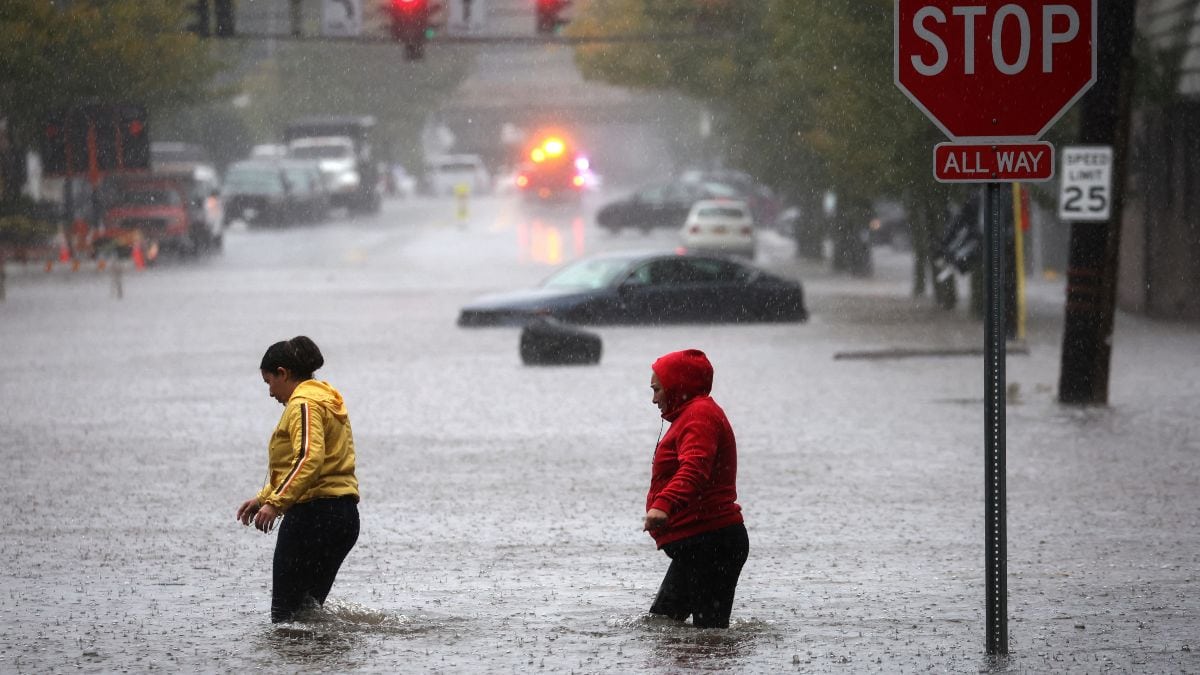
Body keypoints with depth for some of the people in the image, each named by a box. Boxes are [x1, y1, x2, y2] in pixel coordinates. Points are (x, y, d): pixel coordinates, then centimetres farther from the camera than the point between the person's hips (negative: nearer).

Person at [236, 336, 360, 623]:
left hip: (314, 513, -10)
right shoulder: (326, 400, 22)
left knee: (285, 612, -8)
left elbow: (309, 458, -25)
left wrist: (275, 503, -28)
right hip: (345, 517, 10)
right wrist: (263, 498, 28)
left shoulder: (304, 403, -9)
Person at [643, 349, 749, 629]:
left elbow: (694, 468, -31)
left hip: (709, 543, -11)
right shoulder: (693, 413, 23)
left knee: (711, 629, -13)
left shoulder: (699, 414, -12)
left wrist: (664, 504, -45)